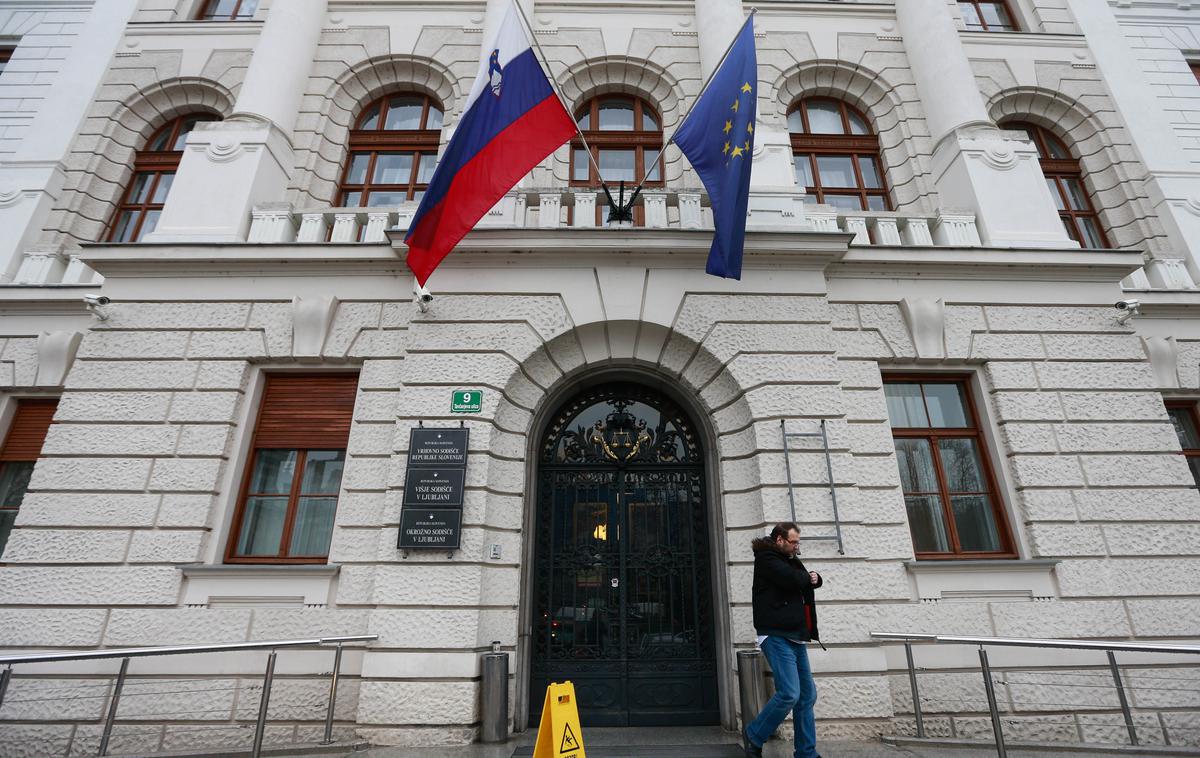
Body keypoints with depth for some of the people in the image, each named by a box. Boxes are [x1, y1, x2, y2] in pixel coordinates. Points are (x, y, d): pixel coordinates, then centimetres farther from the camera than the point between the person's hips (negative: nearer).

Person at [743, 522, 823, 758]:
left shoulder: (789, 560, 19)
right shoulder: (767, 559, -10)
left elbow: (810, 580, 21)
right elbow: (794, 580, -22)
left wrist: (814, 578, -3)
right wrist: (806, 577, 0)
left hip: (795, 637, 9)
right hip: (777, 637, -9)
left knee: (807, 695, 8)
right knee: (789, 694, -14)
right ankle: (753, 735, 4)